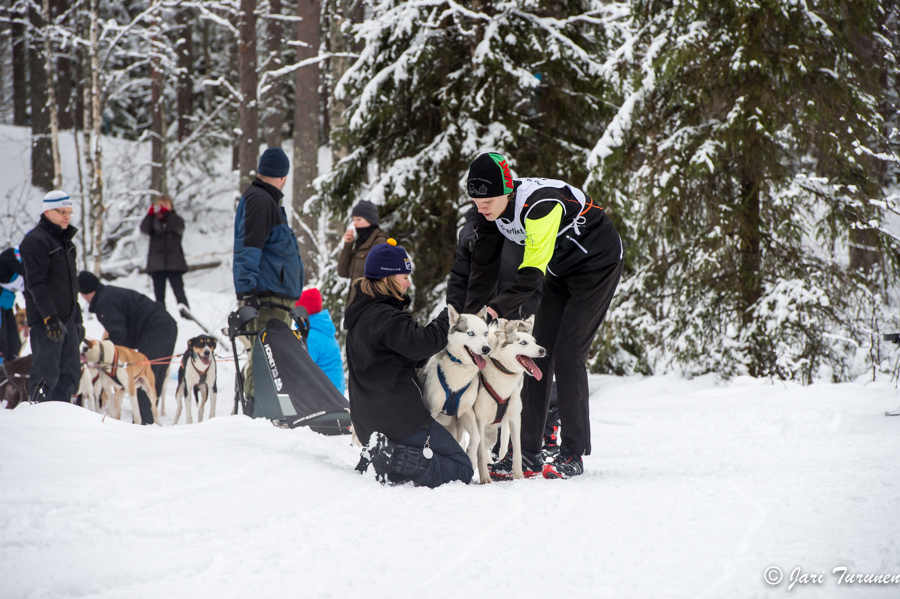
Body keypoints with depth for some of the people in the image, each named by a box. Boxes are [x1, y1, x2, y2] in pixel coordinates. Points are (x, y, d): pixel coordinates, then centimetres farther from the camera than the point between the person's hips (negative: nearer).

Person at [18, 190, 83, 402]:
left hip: (67, 319, 9)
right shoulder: (36, 240, -10)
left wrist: (77, 318, 22)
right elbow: (36, 283, -18)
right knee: (47, 373, -9)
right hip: (47, 321, -9)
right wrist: (50, 317, -24)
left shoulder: (65, 240, 18)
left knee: (70, 373, 6)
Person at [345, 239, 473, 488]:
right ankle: (392, 459, -19)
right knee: (462, 470, -4)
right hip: (399, 419, -10)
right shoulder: (385, 318, -16)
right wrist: (448, 318, -10)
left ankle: (380, 455, 1)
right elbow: (420, 343, -27)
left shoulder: (361, 314, 16)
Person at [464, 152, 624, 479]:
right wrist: (471, 312, -17)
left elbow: (534, 270, -34)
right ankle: (527, 453, 3)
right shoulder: (489, 212, -11)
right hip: (561, 271, 8)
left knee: (567, 354, -16)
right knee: (539, 353, 1)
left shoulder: (540, 204, -35)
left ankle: (573, 455, -13)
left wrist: (498, 307, -41)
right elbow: (483, 265, -6)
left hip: (598, 264, -8)